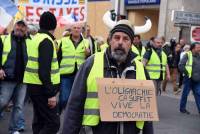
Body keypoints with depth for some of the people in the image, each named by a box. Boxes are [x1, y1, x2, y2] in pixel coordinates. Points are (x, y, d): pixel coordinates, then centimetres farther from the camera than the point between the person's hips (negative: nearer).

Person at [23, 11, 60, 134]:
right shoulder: (46, 41, -16)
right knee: (53, 123, -8)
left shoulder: (37, 38, 13)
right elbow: (44, 71, -24)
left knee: (40, 121, 15)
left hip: (34, 86, 10)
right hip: (41, 88, -10)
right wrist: (51, 93, -23)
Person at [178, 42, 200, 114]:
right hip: (189, 78, -6)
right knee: (185, 94, 6)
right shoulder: (187, 55, -9)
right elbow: (180, 65, -15)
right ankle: (182, 108, 18)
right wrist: (186, 73, -14)